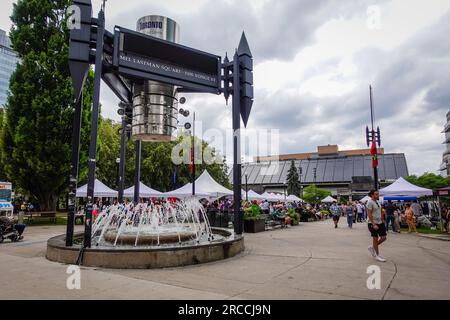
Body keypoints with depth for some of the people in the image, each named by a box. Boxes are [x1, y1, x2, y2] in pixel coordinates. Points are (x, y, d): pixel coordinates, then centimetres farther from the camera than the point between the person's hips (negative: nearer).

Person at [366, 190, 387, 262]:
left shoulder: (378, 202, 12)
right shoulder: (370, 202, -15)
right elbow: (369, 214, -19)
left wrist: (382, 221, 14)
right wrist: (374, 224, -23)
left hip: (380, 223, 8)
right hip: (373, 224, -8)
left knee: (383, 238, 7)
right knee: (375, 239, 2)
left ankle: (372, 247, 27)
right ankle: (377, 255, 14)